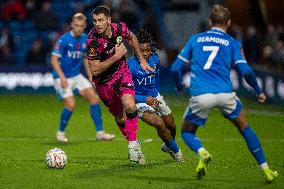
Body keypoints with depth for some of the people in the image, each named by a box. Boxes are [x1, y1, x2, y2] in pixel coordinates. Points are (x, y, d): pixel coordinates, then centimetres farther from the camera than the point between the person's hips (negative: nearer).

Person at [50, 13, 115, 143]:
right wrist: (62, 77, -27)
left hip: (77, 76, 6)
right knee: (70, 104, -18)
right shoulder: (64, 40, -16)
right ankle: (60, 132, 6)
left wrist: (90, 77, 14)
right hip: (62, 77, -6)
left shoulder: (85, 39, 3)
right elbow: (54, 60, -17)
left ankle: (100, 133, 0)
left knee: (94, 98, -5)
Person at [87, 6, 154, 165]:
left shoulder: (120, 29, -14)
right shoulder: (93, 42, -26)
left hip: (122, 73, 1)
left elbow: (132, 38, 11)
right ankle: (134, 143, 30)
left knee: (130, 106, -24)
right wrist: (116, 56, -26)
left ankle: (133, 144, -13)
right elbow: (94, 70, -25)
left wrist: (141, 59, 12)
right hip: (104, 81, -1)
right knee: (120, 118, 8)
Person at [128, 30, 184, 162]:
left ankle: (168, 146, 48)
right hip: (140, 102, -6)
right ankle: (175, 151, 1)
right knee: (159, 124, -23)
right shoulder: (131, 66, -27)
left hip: (154, 97, 6)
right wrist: (145, 99, -31)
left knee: (171, 126, 14)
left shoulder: (154, 60, -8)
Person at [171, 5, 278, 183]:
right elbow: (246, 71, 1)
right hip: (225, 93, 0)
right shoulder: (233, 43, 13)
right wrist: (259, 91, 18)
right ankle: (266, 170, 18)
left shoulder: (195, 39, 18)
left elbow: (176, 68, 16)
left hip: (200, 95, 0)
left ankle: (202, 153, -13)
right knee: (245, 128, 22)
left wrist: (179, 85, 36)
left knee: (187, 132, 20)